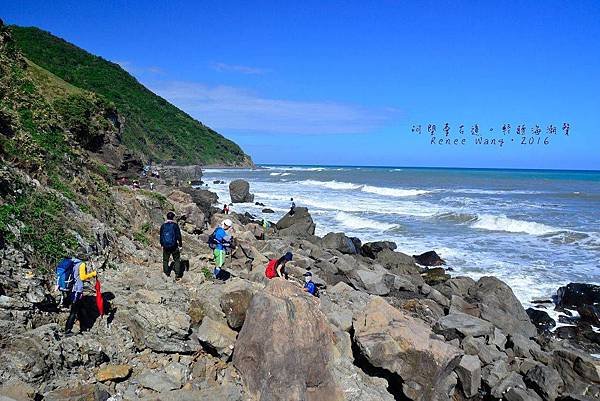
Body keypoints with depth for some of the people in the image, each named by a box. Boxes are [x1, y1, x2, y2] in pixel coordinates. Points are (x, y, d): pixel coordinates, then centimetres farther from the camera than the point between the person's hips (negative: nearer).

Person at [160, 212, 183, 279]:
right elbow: (178, 235, -5)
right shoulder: (175, 225, -7)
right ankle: (177, 275, 2)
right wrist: (180, 243, 6)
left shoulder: (163, 225, 2)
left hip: (165, 246, 2)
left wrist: (162, 244, 21)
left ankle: (167, 274, 18)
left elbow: (161, 236, 9)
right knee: (176, 260, 7)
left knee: (165, 260, 15)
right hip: (174, 246, -2)